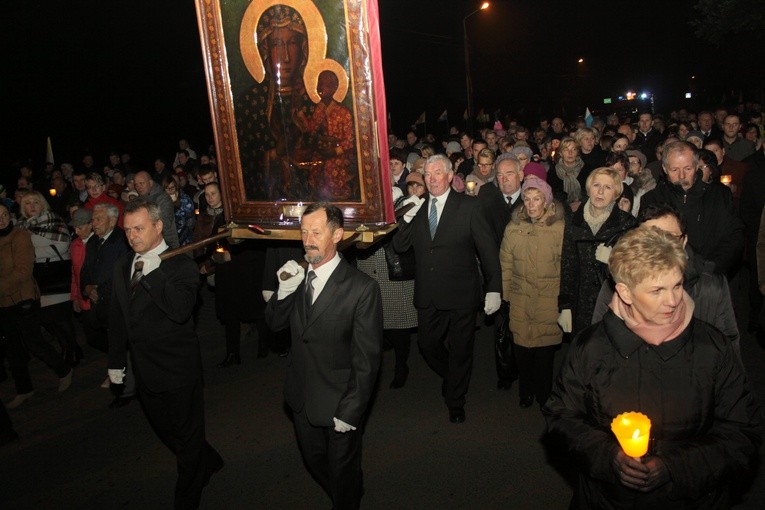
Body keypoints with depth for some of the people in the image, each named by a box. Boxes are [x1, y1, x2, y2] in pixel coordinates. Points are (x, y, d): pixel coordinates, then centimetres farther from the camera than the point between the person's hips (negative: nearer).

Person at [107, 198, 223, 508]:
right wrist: (116, 362, 13)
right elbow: (117, 318, 12)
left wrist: (152, 271, -31)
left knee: (187, 438, 9)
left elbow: (181, 311, -32)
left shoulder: (181, 266, -15)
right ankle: (208, 462, 46)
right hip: (144, 372, 7)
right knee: (165, 432, 22)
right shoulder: (123, 266, 5)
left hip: (178, 371, -7)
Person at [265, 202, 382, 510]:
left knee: (343, 470, 16)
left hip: (339, 403, -5)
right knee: (314, 461, 25)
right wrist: (284, 291, -18)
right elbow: (274, 323, 1)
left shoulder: (362, 288, -22)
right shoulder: (297, 275, -5)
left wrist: (350, 412, -16)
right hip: (301, 398, 6)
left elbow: (367, 358, -18)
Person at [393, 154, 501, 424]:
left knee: (460, 350, 10)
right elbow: (399, 247, 2)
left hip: (461, 293, -3)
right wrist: (408, 217, -14)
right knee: (427, 343, 14)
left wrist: (494, 289, -10)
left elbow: (488, 249, -5)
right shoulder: (417, 208, 6)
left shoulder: (469, 206, -6)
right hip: (428, 295, 4)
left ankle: (456, 401, 32)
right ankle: (451, 378, 45)